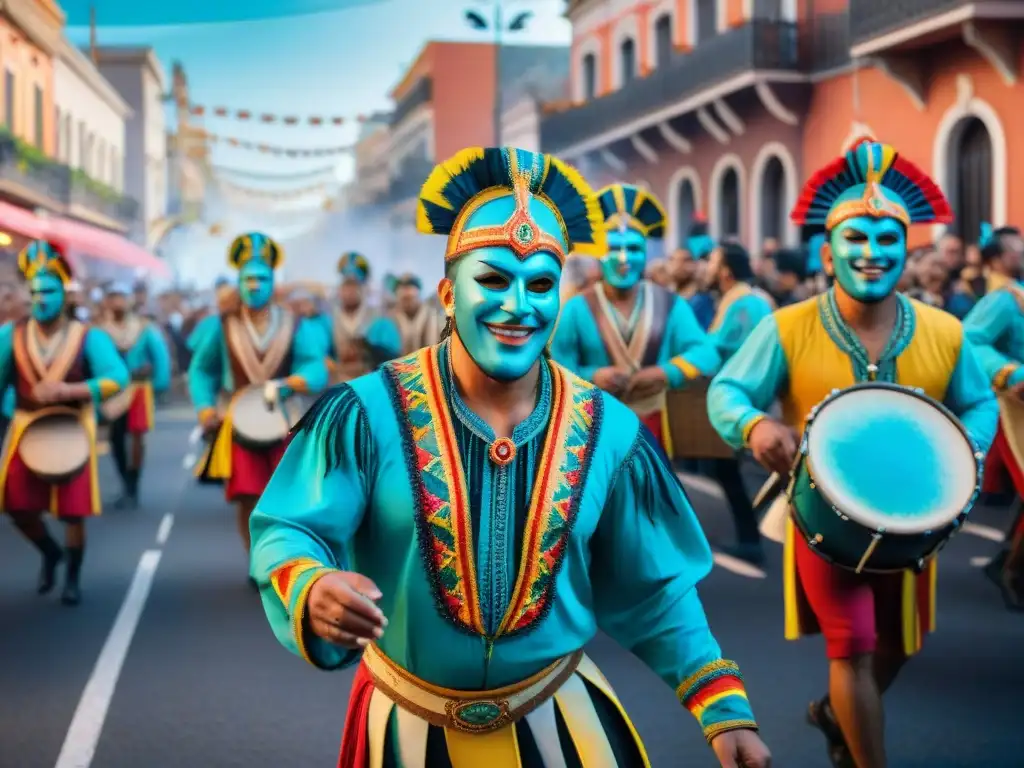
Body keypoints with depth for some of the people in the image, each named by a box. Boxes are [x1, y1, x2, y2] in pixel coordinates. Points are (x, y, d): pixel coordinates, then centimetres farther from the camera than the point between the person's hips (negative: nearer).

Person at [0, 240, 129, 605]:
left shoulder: (88, 337, -9)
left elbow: (117, 378, -19)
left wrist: (68, 390, -31)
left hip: (71, 431, -2)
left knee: (72, 512, -1)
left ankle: (72, 576, 22)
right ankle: (50, 552, 33)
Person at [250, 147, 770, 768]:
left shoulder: (609, 432, -8)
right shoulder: (369, 412, -16)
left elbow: (652, 589, 1)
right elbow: (286, 535, -17)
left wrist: (725, 712, -4)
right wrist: (313, 592, -39)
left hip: (558, 718, 1)